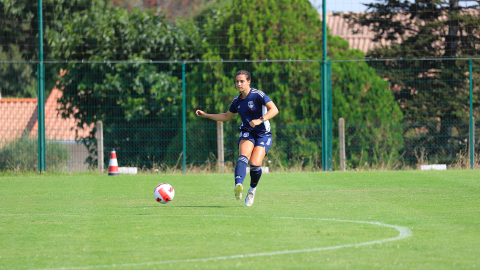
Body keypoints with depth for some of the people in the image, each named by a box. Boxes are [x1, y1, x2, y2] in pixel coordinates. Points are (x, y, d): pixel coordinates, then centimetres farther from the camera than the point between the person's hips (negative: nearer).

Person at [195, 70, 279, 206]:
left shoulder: (258, 95, -9)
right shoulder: (237, 101, 10)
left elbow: (274, 110, -19)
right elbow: (226, 116, 27)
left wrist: (260, 120, -33)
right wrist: (206, 115, 22)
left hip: (263, 134, -4)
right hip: (247, 133, 4)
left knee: (255, 164, -19)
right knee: (243, 156, -28)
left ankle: (252, 189, 13)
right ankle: (238, 186, -54)